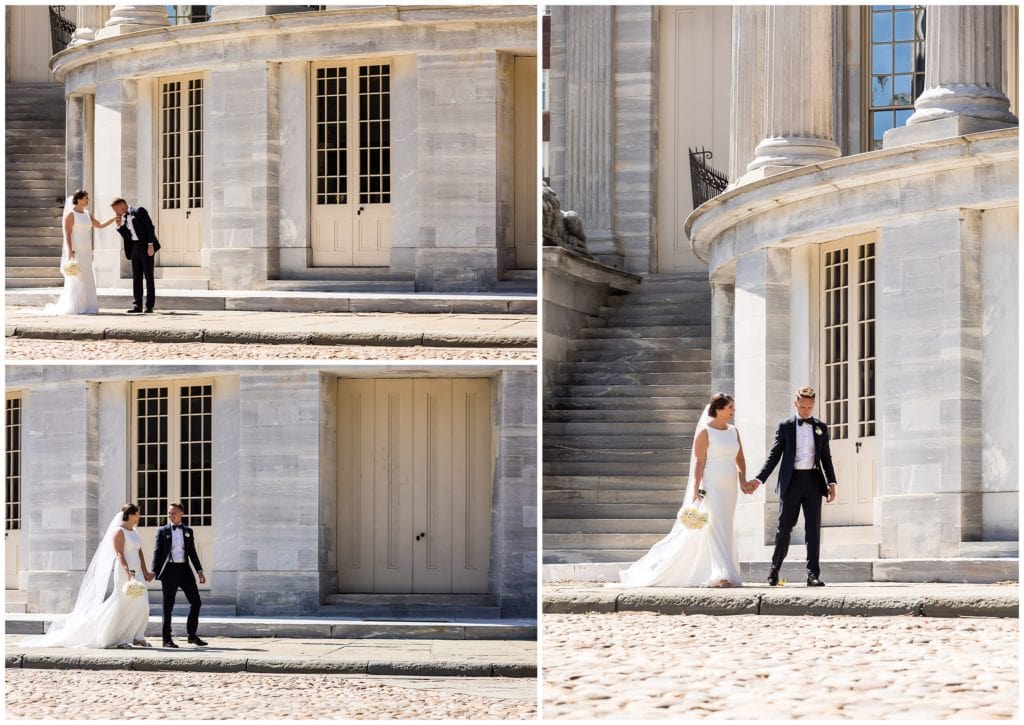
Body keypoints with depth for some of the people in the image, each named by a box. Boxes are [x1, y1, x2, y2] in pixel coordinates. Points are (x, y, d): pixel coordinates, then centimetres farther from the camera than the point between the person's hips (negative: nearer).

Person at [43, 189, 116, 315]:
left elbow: (100, 225, 21)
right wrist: (69, 251, -23)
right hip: (74, 251, -8)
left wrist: (114, 218, 12)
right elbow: (67, 234, -14)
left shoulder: (87, 214, 13)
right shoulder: (70, 214, -10)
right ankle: (73, 308, -6)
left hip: (85, 252, 8)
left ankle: (84, 307, 8)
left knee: (86, 280, 5)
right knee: (75, 280, -9)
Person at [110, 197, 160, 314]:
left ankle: (150, 306, 0)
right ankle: (138, 305, 5)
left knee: (148, 276, -3)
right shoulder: (123, 218, 13)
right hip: (134, 247, 7)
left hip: (146, 247, -7)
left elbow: (150, 227, -12)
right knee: (136, 277, 4)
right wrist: (119, 225, 1)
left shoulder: (139, 211, -8)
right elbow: (126, 236, 14)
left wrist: (150, 245, -18)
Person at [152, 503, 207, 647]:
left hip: (184, 570, 3)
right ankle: (167, 639, 5)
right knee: (168, 606, 0)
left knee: (196, 602, -2)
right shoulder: (163, 531, 5)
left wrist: (199, 571, 7)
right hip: (169, 570, -3)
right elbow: (157, 552, 2)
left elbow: (192, 552, 15)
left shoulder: (188, 531, 13)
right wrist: (154, 572, -7)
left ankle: (192, 635, 8)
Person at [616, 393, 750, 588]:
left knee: (724, 531, 8)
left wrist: (742, 480, 2)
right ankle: (722, 575, -18)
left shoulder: (733, 432, 13)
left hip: (728, 490, 7)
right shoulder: (704, 432, -7)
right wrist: (695, 490, -18)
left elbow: (740, 460, 19)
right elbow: (699, 462, -12)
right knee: (716, 528, -13)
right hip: (711, 489, -7)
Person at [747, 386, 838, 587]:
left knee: (813, 528, -3)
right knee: (784, 527, 2)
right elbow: (774, 456, 4)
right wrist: (759, 479, -5)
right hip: (791, 480, -1)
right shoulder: (785, 426, 5)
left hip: (813, 480, 1)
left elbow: (826, 457, 13)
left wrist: (831, 482, 2)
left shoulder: (821, 427, 11)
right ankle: (775, 569, 17)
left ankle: (813, 574, -3)